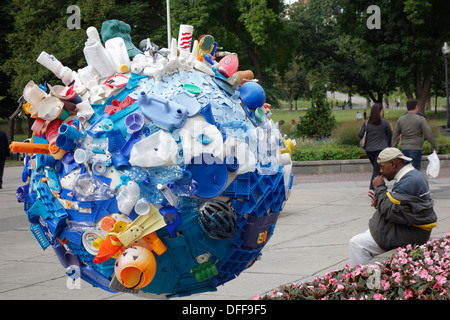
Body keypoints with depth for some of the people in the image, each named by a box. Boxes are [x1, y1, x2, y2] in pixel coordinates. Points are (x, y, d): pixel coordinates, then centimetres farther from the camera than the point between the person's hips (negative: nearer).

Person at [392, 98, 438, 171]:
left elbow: (395, 137, 10)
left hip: (404, 149, 5)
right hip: (416, 149, -5)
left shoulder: (400, 120, 7)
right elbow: (428, 135, -9)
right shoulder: (420, 119, -7)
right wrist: (435, 147, 2)